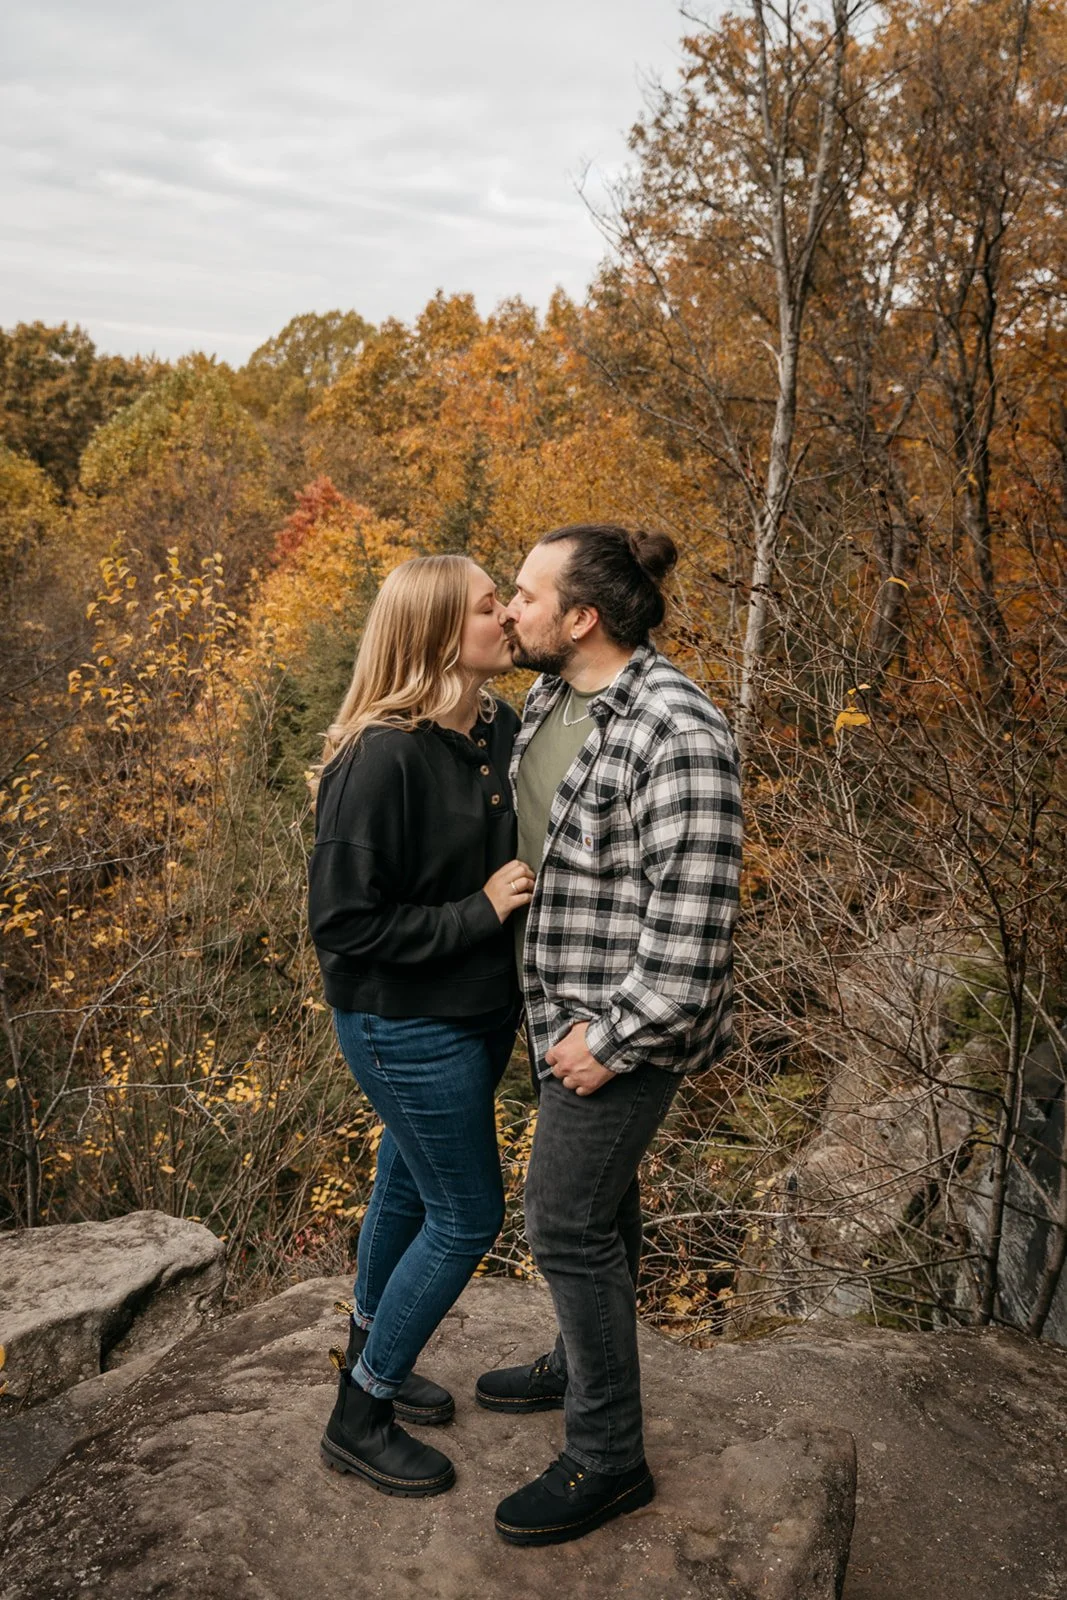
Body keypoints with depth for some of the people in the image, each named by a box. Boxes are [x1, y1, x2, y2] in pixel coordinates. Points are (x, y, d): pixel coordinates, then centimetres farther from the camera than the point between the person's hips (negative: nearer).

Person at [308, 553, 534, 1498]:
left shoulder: (500, 729, -3)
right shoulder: (383, 758, -26)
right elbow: (342, 922, -23)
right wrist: (477, 913, -22)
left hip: (478, 1013, 8)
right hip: (407, 1027, -8)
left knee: (410, 1185, 24)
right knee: (467, 1217, 3)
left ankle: (373, 1357, 47)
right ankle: (358, 1420, 23)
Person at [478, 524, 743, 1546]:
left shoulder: (678, 735, -26)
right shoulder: (549, 701, 3)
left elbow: (691, 920, -26)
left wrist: (613, 1041, -20)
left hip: (628, 1026, -9)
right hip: (567, 1007, 9)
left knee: (567, 1223, -1)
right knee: (595, 1195, 23)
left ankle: (608, 1459, 17)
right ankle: (583, 1364, 44)